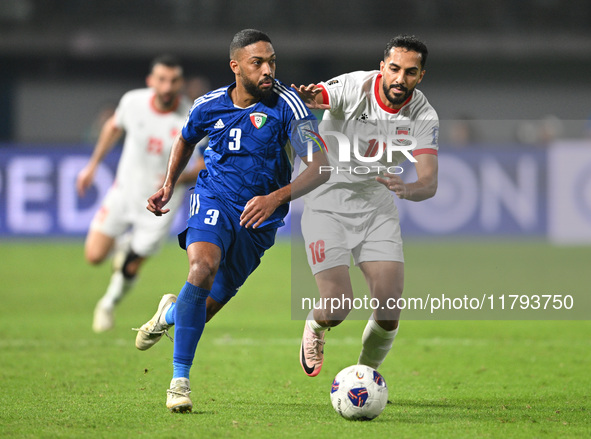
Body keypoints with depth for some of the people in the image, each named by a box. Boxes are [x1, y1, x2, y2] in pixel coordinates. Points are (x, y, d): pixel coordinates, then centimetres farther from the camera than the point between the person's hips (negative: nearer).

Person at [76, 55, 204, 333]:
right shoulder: (133, 101, -14)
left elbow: (207, 164, -12)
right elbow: (113, 126, 9)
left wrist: (181, 178, -31)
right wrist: (92, 166, 14)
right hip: (125, 191, 2)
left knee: (130, 270, 3)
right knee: (94, 256, -7)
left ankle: (109, 304, 36)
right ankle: (124, 245, 27)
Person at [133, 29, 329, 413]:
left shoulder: (286, 103, -16)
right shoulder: (209, 106, -5)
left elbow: (320, 166, -23)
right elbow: (186, 140, 21)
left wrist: (277, 198, -36)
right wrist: (169, 186, 13)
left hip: (258, 219, 0)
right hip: (214, 199, 0)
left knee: (205, 309, 10)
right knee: (203, 266, -32)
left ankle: (171, 312, 50)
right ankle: (180, 380, -25)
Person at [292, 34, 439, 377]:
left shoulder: (423, 117, -11)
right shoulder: (353, 87, -19)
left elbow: (430, 182, -18)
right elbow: (311, 98, -35)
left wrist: (408, 189, -42)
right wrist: (305, 98, -61)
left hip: (377, 206, 3)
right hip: (327, 203, -3)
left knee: (390, 306, -10)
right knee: (338, 305, -16)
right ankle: (315, 327, 23)